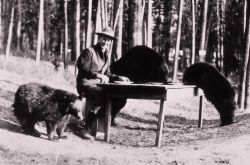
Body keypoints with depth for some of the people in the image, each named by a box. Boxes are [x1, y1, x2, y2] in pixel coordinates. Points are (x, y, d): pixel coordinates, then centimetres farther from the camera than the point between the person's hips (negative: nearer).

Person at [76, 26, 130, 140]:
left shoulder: (106, 55, 19)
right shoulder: (89, 51, -6)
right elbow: (83, 70, -16)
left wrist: (118, 78, 7)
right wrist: (98, 75, -25)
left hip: (99, 85, 7)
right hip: (86, 85, -7)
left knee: (121, 98, -11)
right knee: (101, 97, -36)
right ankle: (87, 129, -24)